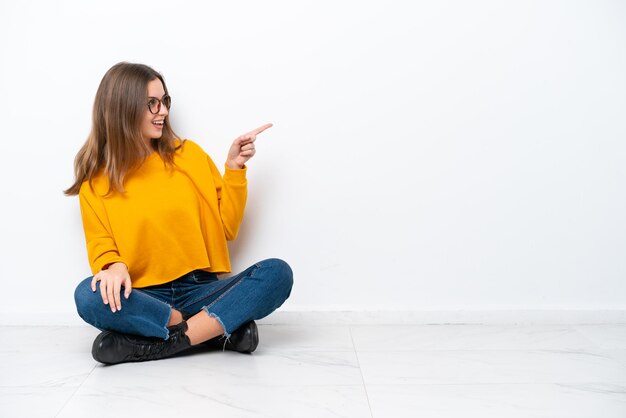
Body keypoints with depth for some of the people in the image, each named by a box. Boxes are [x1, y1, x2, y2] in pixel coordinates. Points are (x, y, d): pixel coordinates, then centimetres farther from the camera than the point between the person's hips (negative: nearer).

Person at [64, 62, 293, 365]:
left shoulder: (189, 154, 8)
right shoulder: (97, 182, 4)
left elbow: (227, 227, 9)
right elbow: (101, 248, 4)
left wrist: (234, 168, -1)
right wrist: (115, 266, -19)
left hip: (200, 290, 1)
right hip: (143, 298, -1)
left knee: (277, 273, -24)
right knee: (89, 296, -34)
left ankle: (157, 344, -27)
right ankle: (223, 329, -23)